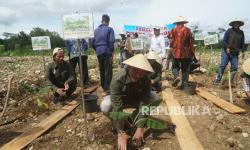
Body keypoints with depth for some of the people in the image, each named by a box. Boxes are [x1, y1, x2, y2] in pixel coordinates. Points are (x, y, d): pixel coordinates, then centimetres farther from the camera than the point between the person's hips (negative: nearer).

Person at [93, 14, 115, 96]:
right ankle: (106, 89, -8)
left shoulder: (96, 30, 14)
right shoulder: (109, 29, -3)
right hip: (107, 52, -6)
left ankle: (104, 87, 25)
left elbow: (93, 42, 15)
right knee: (108, 71, -3)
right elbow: (111, 41, -13)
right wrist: (112, 52, -12)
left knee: (101, 70, 15)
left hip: (99, 52, 6)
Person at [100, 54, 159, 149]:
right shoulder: (118, 79, -37)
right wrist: (121, 133, -36)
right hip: (119, 100, -2)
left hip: (136, 100, 3)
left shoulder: (146, 80, -28)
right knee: (105, 106, -34)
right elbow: (117, 108, -38)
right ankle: (117, 123, 0)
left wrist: (139, 129, -32)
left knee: (154, 99, -23)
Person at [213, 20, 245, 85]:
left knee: (235, 67, 1)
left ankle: (231, 81, 14)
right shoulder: (229, 31, -2)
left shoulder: (241, 33, 10)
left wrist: (242, 51, 8)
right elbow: (224, 40, -5)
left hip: (235, 54, 4)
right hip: (226, 52, -4)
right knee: (222, 66, -6)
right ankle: (217, 80, -1)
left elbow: (242, 43, 16)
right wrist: (227, 47, -19)